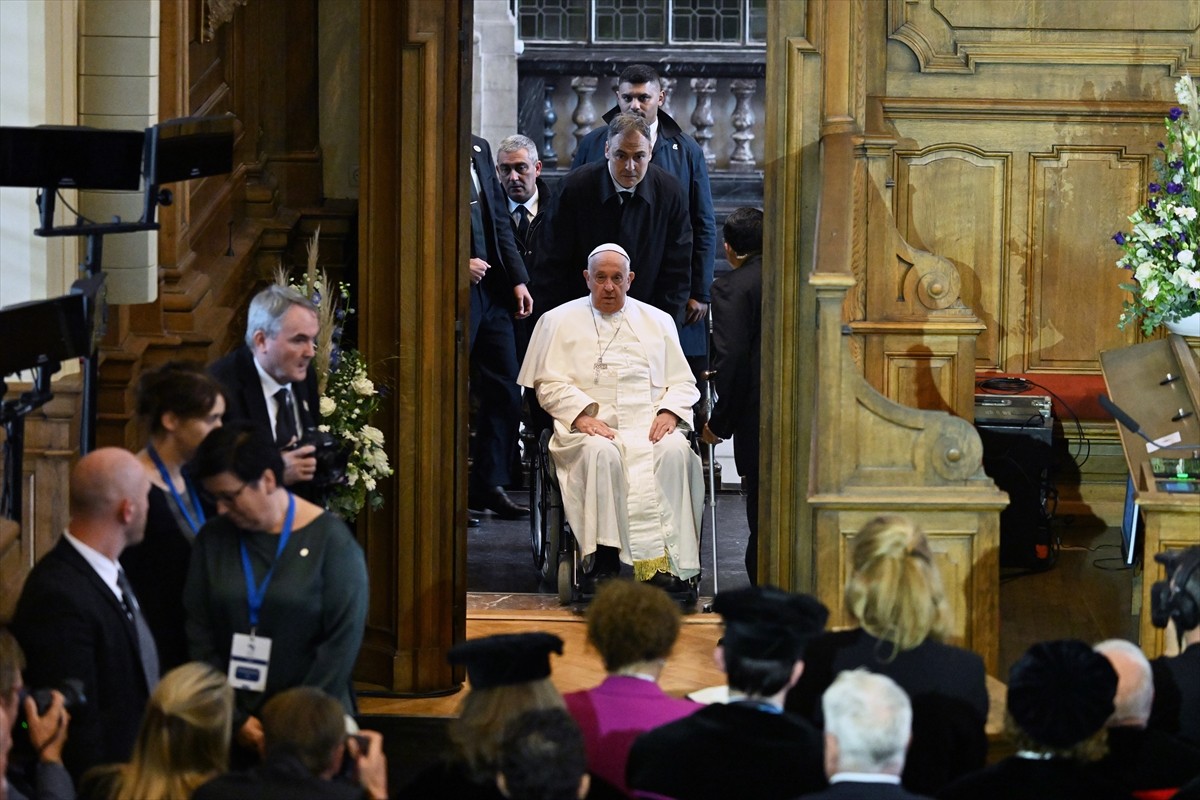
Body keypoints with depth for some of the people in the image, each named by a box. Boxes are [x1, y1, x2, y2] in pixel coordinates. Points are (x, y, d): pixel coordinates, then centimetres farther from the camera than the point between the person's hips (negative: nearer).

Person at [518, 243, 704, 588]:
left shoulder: (658, 322, 22)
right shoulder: (559, 321, 15)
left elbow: (683, 383, 18)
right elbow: (548, 383, 6)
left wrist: (670, 411, -4)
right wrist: (581, 414, -12)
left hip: (650, 425, 2)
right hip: (591, 425, -2)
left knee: (674, 451, -32)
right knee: (601, 453, -38)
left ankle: (671, 559, -37)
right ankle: (606, 557, -38)